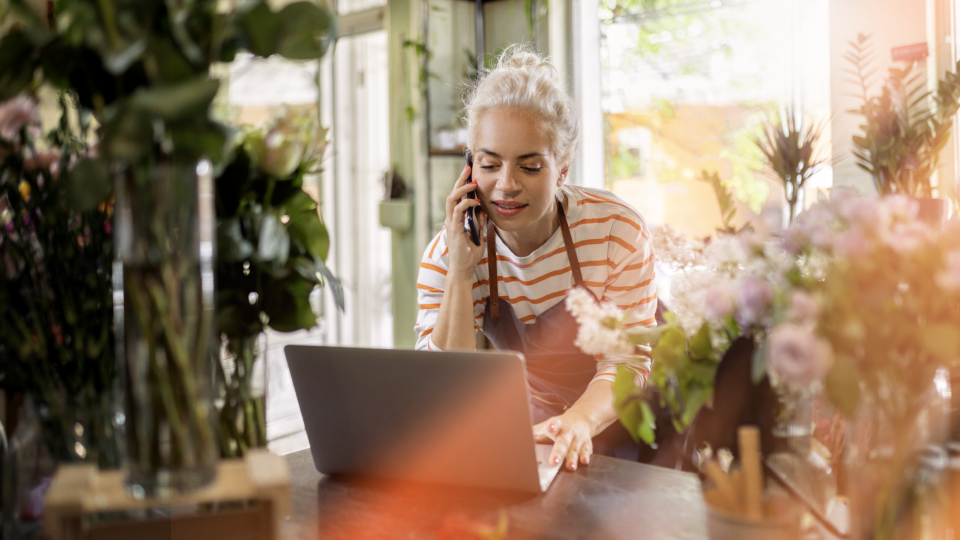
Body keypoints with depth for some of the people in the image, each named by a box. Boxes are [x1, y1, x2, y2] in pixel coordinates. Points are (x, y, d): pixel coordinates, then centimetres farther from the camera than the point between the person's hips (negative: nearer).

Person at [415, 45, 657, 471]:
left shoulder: (618, 231, -14)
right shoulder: (446, 254, -10)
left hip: (613, 447, -1)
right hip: (520, 446, 1)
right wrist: (460, 273, -25)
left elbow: (625, 363, -14)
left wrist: (579, 421, -35)